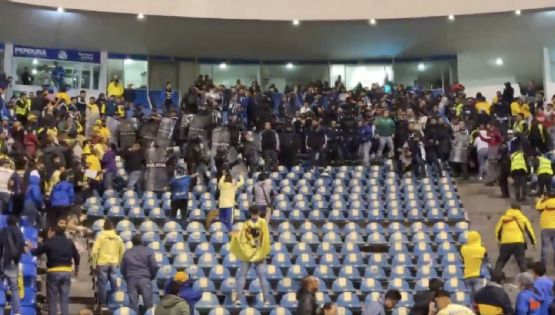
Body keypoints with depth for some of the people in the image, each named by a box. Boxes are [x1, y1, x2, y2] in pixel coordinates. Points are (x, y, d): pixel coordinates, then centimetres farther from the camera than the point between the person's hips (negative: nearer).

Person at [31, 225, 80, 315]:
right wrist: (76, 269, 27)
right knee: (65, 299, 7)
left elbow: (36, 252, 7)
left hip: (53, 272, -4)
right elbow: (77, 256, 13)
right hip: (67, 272, 4)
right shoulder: (69, 242, 9)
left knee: (52, 299, 4)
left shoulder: (48, 243, -3)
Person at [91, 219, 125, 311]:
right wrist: (119, 262, 18)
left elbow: (94, 251, -9)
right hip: (114, 263, 3)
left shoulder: (100, 236, -4)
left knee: (102, 284, 1)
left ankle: (102, 304, 2)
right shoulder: (118, 238, 7)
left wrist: (93, 264, -2)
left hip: (102, 263, -3)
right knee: (114, 284, 10)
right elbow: (122, 251, 9)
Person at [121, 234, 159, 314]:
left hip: (131, 279, 2)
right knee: (148, 304, 1)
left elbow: (123, 269, 15)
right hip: (145, 279, -2)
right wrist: (151, 277, 13)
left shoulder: (127, 252, 11)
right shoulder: (148, 251, 4)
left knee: (133, 305, 3)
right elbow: (154, 266, -3)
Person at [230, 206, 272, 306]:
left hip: (246, 253, 0)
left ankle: (238, 299, 0)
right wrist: (264, 251, 2)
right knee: (262, 277, 2)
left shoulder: (246, 224, -7)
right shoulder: (263, 222, -6)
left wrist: (234, 235, 15)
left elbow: (240, 237, -4)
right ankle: (267, 300, -3)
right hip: (260, 254, 0)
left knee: (242, 275, 7)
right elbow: (266, 237, -9)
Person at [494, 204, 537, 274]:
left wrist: (499, 240, 29)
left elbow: (497, 230, 14)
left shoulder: (503, 218, 15)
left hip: (505, 243, 1)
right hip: (518, 243, -1)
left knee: (501, 261, 14)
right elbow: (529, 230, 13)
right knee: (522, 261, 4)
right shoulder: (522, 218, 15)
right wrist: (533, 242, 20)